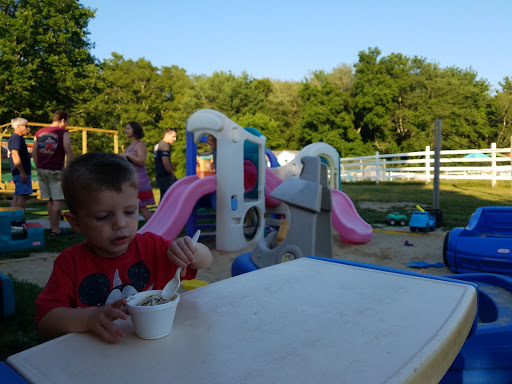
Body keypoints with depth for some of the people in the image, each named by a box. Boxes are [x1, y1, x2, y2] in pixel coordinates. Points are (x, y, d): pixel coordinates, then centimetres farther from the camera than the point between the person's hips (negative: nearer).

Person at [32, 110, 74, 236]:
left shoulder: (39, 132, 14)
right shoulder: (63, 133, -4)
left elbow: (34, 153, 13)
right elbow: (68, 151, -11)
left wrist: (39, 168, 17)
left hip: (42, 170, 6)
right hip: (56, 171, -6)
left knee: (50, 200, 14)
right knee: (57, 200, -1)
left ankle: (52, 226, 18)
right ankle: (55, 229, 0)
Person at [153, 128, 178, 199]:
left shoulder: (158, 145, 18)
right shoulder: (165, 146, -14)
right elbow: (166, 163, -22)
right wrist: (172, 174, -10)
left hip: (159, 176, 10)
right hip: (166, 177, -10)